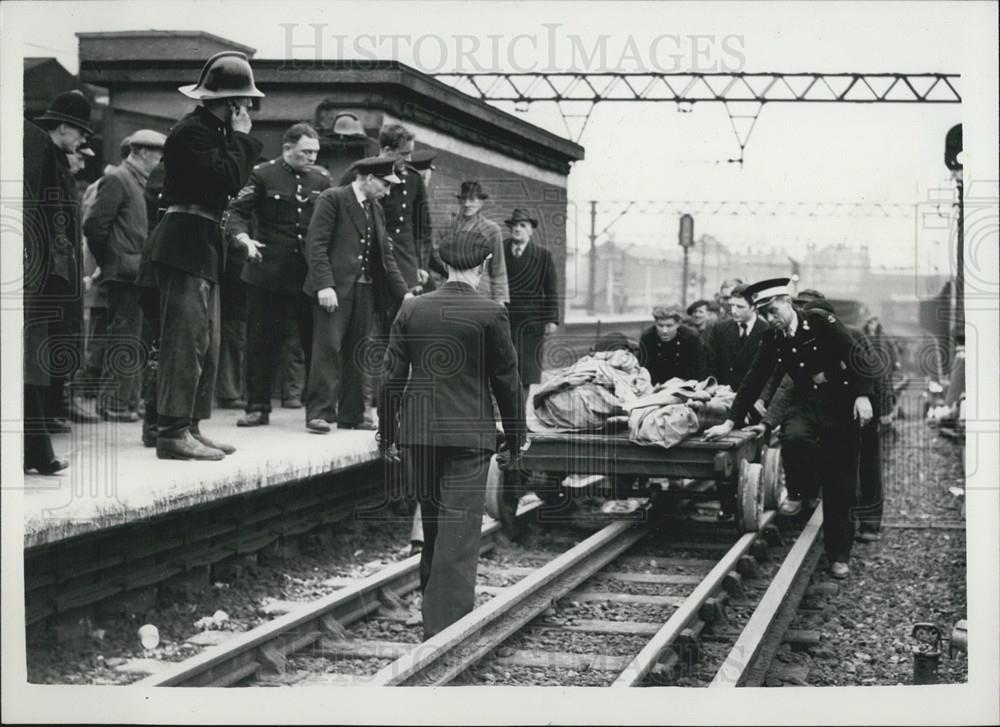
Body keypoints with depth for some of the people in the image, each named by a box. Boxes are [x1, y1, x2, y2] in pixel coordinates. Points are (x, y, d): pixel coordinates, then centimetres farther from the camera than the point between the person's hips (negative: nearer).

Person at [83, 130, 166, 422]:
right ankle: (113, 404, -5)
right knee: (125, 341, -8)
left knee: (130, 342, 12)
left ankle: (127, 400, 18)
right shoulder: (117, 179, -9)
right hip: (125, 274, -9)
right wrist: (109, 263, -8)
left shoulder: (138, 182, 19)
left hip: (136, 274, 9)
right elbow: (94, 225, -15)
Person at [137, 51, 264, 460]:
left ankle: (190, 428, 16)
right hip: (186, 245, -11)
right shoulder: (193, 132, -14)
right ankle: (173, 432, -10)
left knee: (206, 345, 12)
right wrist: (241, 137, -11)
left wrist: (241, 140, 9)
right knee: (186, 339, -11)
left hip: (203, 246, 11)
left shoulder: (213, 131, 17)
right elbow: (228, 180, -22)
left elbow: (233, 181, 17)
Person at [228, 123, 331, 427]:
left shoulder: (322, 179, 9)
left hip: (310, 273, 2)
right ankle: (258, 406, 13)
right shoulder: (264, 175, -1)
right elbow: (238, 211, -2)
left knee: (316, 341, 3)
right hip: (269, 273, -2)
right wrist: (243, 237, -21)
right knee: (262, 342, 3)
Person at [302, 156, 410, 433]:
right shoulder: (333, 199, -4)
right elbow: (316, 244, -11)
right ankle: (319, 413, -7)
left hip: (365, 288, 7)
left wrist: (404, 292, 13)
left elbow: (386, 255, 21)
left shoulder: (375, 209, 19)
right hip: (334, 288, -7)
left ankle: (351, 414, 14)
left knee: (357, 352, 8)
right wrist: (324, 285, -20)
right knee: (328, 347, -9)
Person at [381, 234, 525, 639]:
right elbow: (506, 379, -3)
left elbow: (393, 375, 5)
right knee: (459, 531, -2)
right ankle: (446, 628, -4)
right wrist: (515, 435, 7)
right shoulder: (491, 314, -8)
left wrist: (387, 431, 14)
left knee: (432, 522, 19)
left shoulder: (411, 309, 2)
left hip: (417, 432, 4)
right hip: (469, 434, -4)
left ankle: (432, 603, 31)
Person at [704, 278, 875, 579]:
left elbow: (854, 354, -14)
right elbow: (754, 381, 5)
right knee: (793, 437, -34)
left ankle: (839, 556, 12)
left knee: (839, 484, 1)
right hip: (805, 403, 3)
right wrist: (730, 423, 3)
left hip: (840, 405, -3)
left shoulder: (821, 322, -11)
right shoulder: (772, 339, 3)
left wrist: (862, 395, -24)